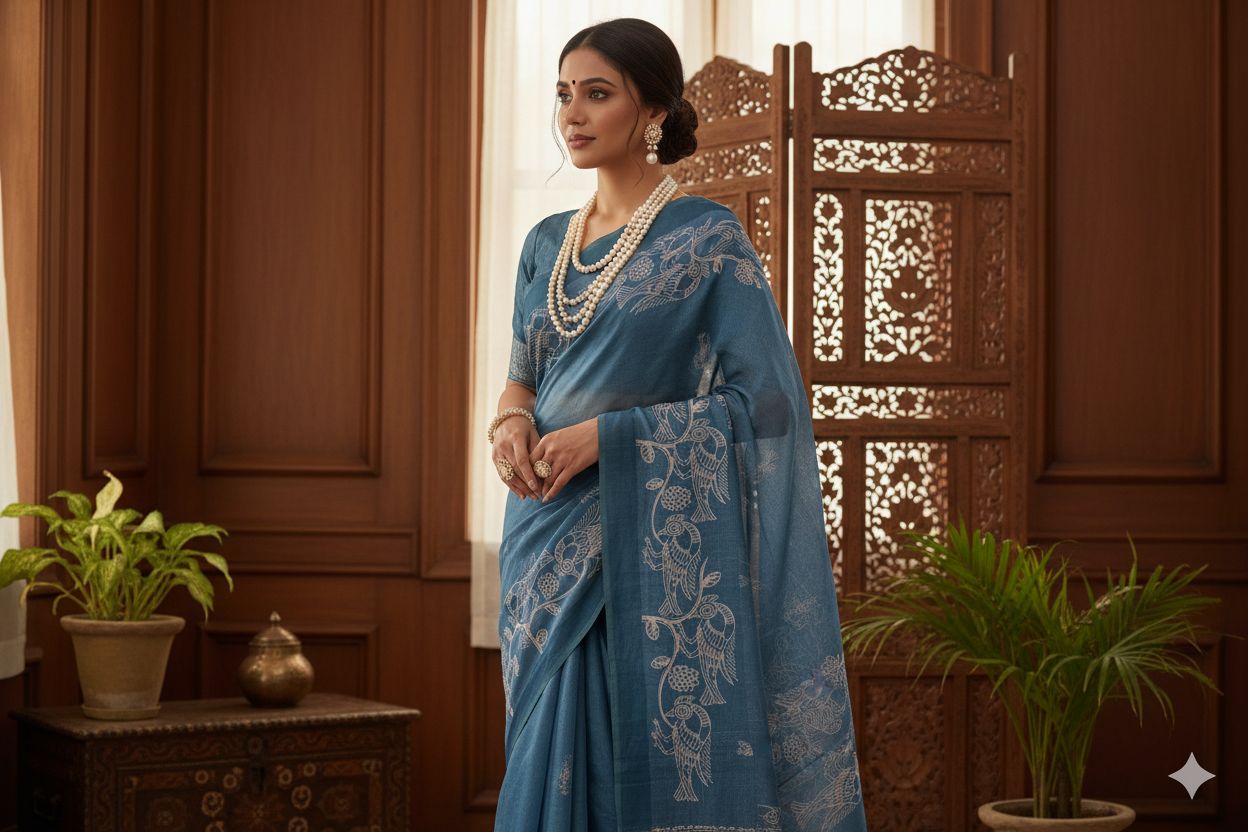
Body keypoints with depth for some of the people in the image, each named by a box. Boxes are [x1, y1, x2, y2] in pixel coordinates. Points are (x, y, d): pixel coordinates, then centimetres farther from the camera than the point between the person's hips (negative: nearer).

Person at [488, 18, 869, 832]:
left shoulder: (707, 238, -7)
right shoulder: (547, 244, 11)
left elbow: (762, 399, -11)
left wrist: (607, 436, -16)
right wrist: (511, 419, -3)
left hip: (655, 555, -6)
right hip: (552, 550, 6)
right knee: (555, 763, 8)